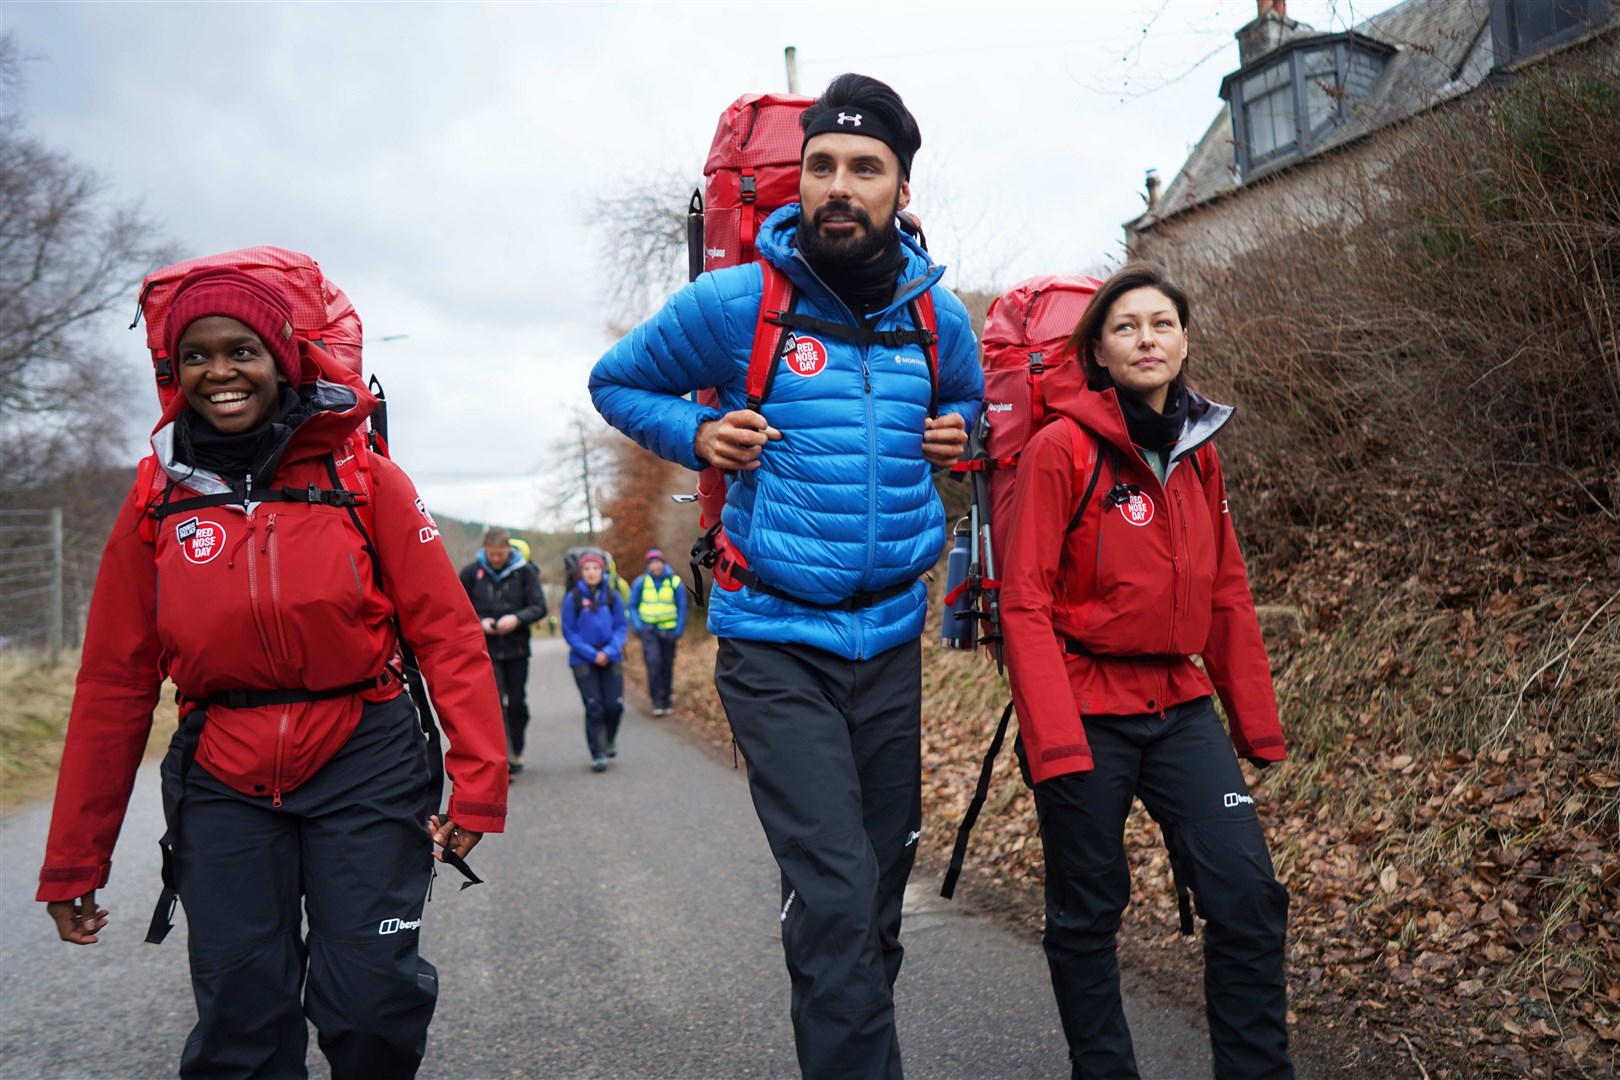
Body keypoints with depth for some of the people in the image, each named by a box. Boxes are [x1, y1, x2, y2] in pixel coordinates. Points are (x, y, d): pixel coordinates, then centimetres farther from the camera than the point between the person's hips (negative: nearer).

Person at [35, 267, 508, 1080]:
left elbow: (448, 636, -5)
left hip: (363, 766, -2)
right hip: (222, 783, 2)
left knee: (373, 1005, -2)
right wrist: (74, 858, 9)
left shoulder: (365, 481, -2)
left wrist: (477, 781, -12)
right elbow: (114, 684, 7)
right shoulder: (155, 501, 5)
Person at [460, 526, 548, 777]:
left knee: (517, 704, 9)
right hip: (486, 650, -1)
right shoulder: (471, 572, -1)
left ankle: (516, 753, 25)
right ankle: (505, 758, -8)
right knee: (496, 703, -10)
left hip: (517, 649, 1)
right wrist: (479, 623, -12)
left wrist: (517, 618, -20)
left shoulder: (525, 571, -2)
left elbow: (540, 607, -2)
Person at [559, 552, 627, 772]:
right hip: (583, 661, -1)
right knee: (594, 708, -2)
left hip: (611, 660, 2)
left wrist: (610, 651, -14)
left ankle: (610, 739, 30)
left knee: (615, 705, 0)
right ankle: (598, 755, 10)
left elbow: (622, 627, 2)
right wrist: (592, 654, -12)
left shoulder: (613, 596, -1)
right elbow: (569, 632, -3)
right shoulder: (573, 598, -5)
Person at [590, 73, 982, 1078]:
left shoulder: (939, 316, 4)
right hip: (775, 642, -4)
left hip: (893, 638, 5)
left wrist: (957, 432, 3)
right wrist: (696, 434, -9)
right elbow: (617, 382, 9)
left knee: (882, 887, 15)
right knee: (835, 897, -16)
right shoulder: (733, 303, -6)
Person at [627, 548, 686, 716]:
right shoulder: (641, 582, 0)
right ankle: (657, 702, -12)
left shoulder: (674, 582, 0)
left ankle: (665, 701, 19)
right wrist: (637, 626, -5)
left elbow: (682, 607, 5)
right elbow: (632, 606, 8)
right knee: (653, 663, -15)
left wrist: (679, 629, -3)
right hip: (648, 630, -1)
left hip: (668, 630, 1)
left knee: (667, 665, 6)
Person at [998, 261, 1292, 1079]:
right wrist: (1052, 739, -19)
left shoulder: (1197, 452, 8)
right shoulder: (1062, 448, -10)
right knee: (1088, 913, 7)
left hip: (1179, 705, 5)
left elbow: (1227, 596, 12)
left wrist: (1257, 722, 11)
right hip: (1087, 711, -5)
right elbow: (1024, 601, -14)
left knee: (1248, 895, -4)